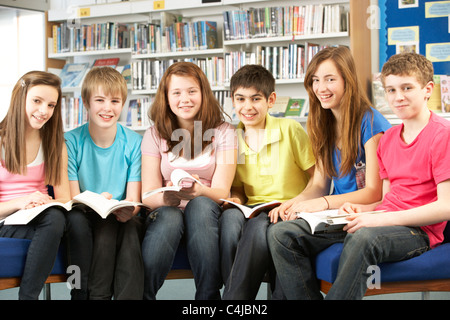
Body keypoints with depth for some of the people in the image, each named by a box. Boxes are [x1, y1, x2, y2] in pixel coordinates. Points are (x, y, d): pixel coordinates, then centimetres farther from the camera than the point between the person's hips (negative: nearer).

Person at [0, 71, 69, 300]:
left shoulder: (55, 146, 11)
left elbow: (64, 199, 6)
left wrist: (47, 203, -17)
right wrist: (20, 203, -23)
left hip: (43, 220, 3)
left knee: (55, 217, -33)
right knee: (52, 219, -34)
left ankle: (28, 296, -25)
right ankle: (28, 296, -23)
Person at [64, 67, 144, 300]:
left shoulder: (134, 143, 0)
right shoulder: (71, 141, -3)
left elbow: (134, 200, -2)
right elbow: (71, 199, -5)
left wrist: (127, 210, -27)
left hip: (123, 218, 0)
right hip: (87, 220, 0)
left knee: (130, 226, -33)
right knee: (76, 218, -34)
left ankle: (129, 296, -33)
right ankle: (90, 294, -31)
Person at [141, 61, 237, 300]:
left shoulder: (223, 132, 2)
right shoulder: (154, 135, 5)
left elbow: (221, 192, -8)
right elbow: (148, 194, -3)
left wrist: (201, 191, -34)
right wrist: (166, 198, -29)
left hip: (208, 216, 0)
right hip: (165, 212, 0)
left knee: (201, 205, -35)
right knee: (169, 217, -35)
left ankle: (208, 295, -34)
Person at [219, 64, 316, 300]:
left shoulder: (290, 129, -2)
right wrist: (234, 199, -3)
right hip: (253, 211, 3)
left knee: (259, 226, -37)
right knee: (230, 216, -33)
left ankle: (234, 295, -30)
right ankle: (237, 293, -32)